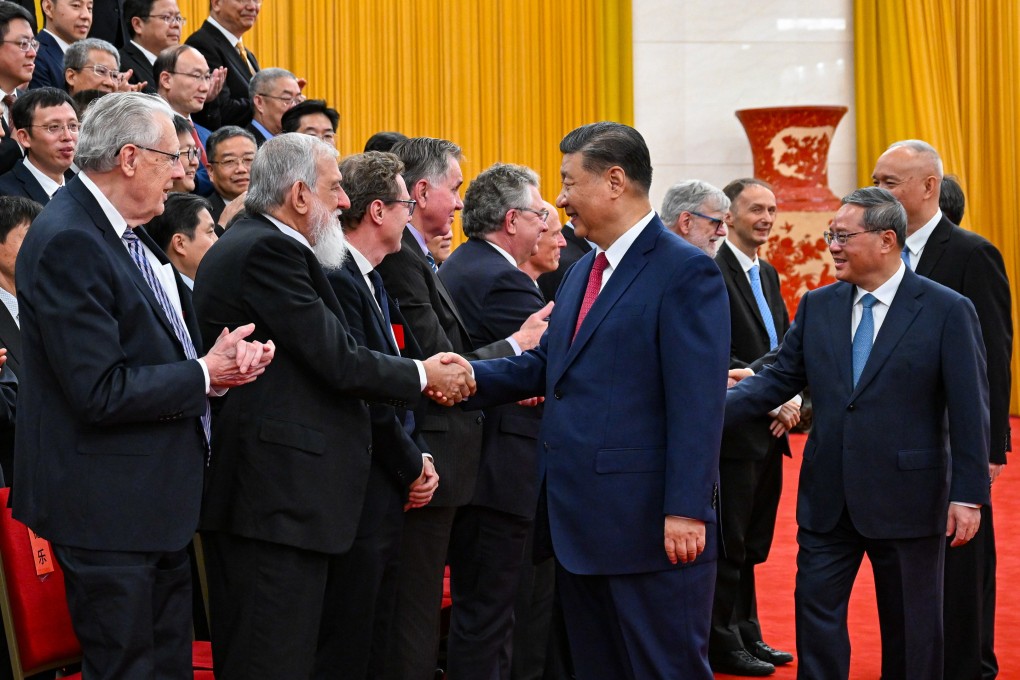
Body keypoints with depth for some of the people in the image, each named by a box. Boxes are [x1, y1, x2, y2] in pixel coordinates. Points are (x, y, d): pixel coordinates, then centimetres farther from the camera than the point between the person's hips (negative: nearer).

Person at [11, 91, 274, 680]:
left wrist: (223, 361, -2)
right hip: (108, 508, -10)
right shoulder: (68, 243, -20)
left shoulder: (127, 232, 10)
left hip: (156, 499, 10)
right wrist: (205, 376, -14)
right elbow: (100, 392, -24)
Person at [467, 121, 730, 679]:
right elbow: (547, 365, 15)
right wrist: (470, 376, -2)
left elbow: (698, 404, -18)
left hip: (649, 525, -9)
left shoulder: (685, 272, -12)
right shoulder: (584, 270, 17)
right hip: (581, 524, 9)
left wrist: (686, 511, -22)